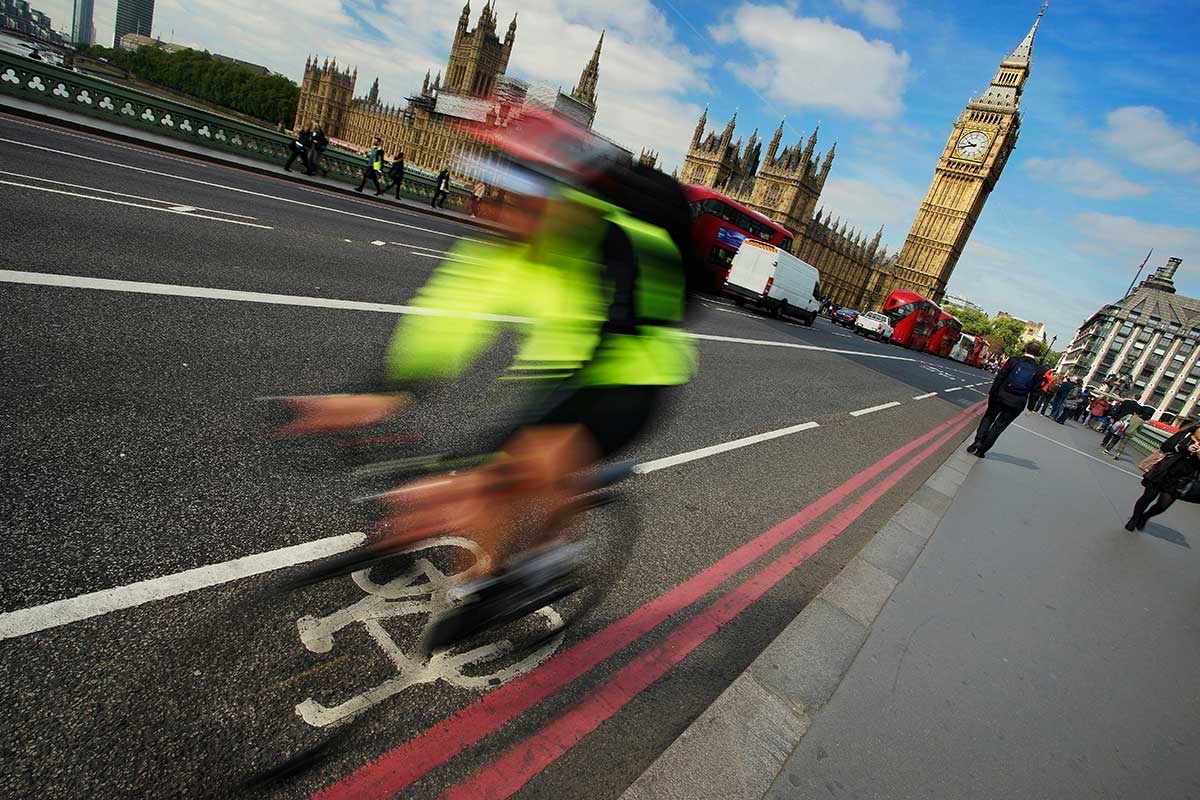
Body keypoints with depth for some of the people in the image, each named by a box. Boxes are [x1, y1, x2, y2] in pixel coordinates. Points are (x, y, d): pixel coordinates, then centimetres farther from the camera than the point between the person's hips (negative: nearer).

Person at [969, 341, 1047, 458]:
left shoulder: (1014, 361, -6)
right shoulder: (1039, 370, -3)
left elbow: (999, 377, -5)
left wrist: (991, 393, 3)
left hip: (1000, 397, -1)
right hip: (1017, 403, 1)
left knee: (988, 418, 17)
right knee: (999, 426, 7)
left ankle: (978, 441, 2)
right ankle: (981, 450, 7)